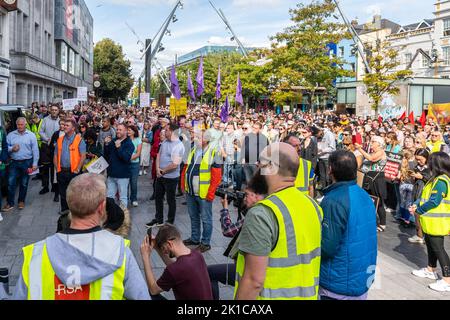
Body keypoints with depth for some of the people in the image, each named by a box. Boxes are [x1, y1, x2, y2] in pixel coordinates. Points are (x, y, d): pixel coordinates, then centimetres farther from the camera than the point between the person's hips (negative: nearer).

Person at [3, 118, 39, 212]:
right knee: (11, 183, -3)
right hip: (14, 163, 1)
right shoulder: (10, 135, 4)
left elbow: (35, 150, -4)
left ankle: (21, 201, 26)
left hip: (27, 163, -1)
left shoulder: (31, 135, -1)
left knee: (24, 183, 10)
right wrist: (12, 149, -15)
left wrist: (35, 163, -8)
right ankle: (10, 203, 6)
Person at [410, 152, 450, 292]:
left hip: (436, 222, -10)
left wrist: (418, 210, -15)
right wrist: (416, 205, 1)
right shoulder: (437, 179, 10)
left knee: (438, 249, -5)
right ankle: (431, 270, 36)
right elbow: (425, 196, 14)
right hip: (431, 221, 10)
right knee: (430, 245, 21)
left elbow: (434, 202, -26)